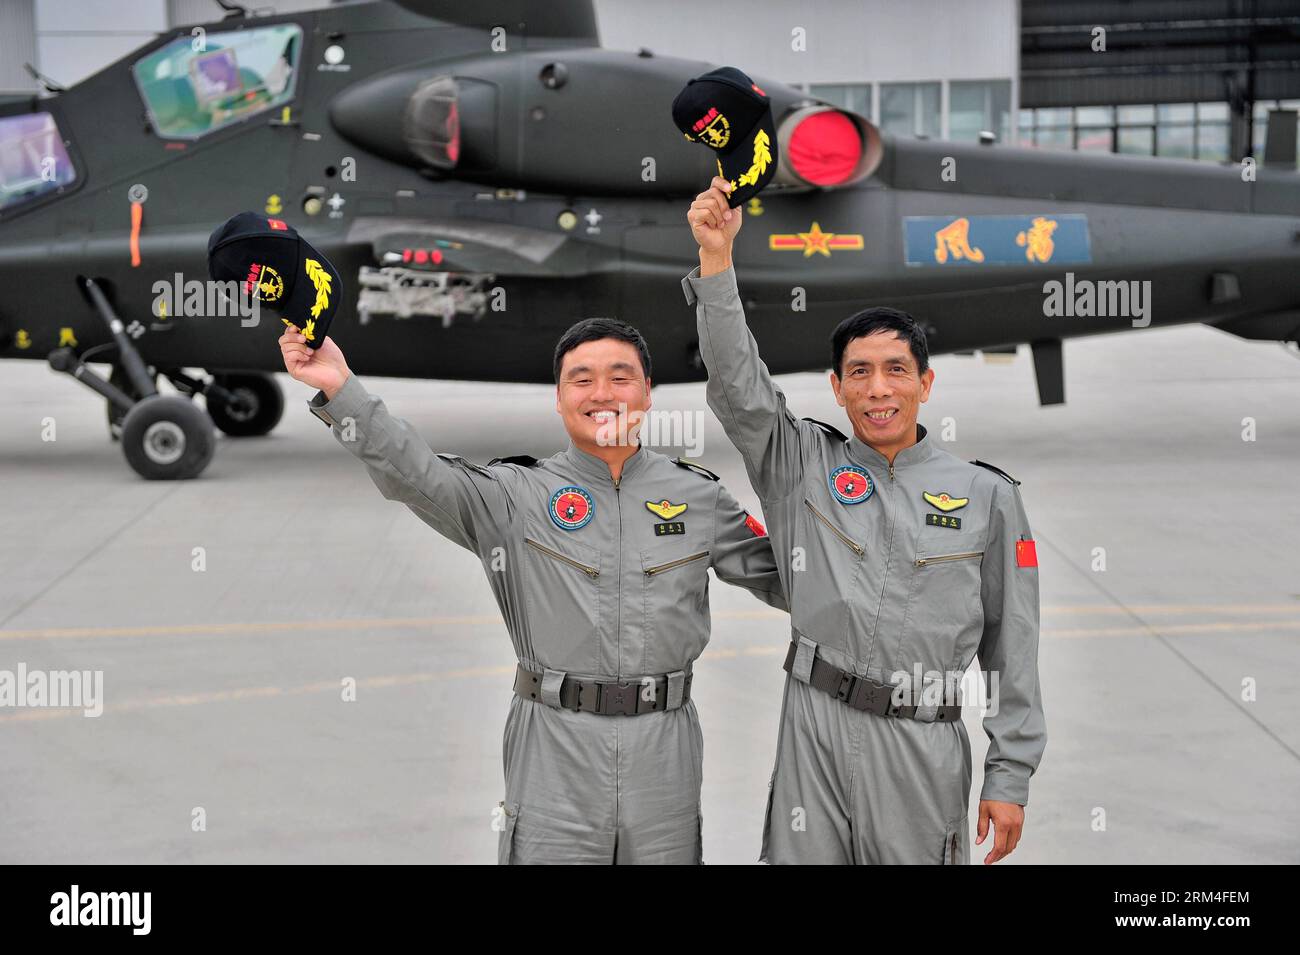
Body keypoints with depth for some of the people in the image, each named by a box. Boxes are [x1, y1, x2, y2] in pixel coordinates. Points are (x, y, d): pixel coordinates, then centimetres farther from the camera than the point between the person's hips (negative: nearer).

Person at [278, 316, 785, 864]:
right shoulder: (517, 495, -1)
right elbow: (414, 474, -14)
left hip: (665, 748, 2)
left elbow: (777, 576, 14)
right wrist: (339, 388, -24)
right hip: (556, 747, -2)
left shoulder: (697, 495, 7)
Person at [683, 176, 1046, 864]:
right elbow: (736, 385, -10)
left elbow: (1011, 645, 5)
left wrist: (1010, 776, 2)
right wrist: (715, 258, -21)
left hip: (923, 750, 0)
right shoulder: (803, 466, 5)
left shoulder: (987, 496, 3)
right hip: (815, 734, 0)